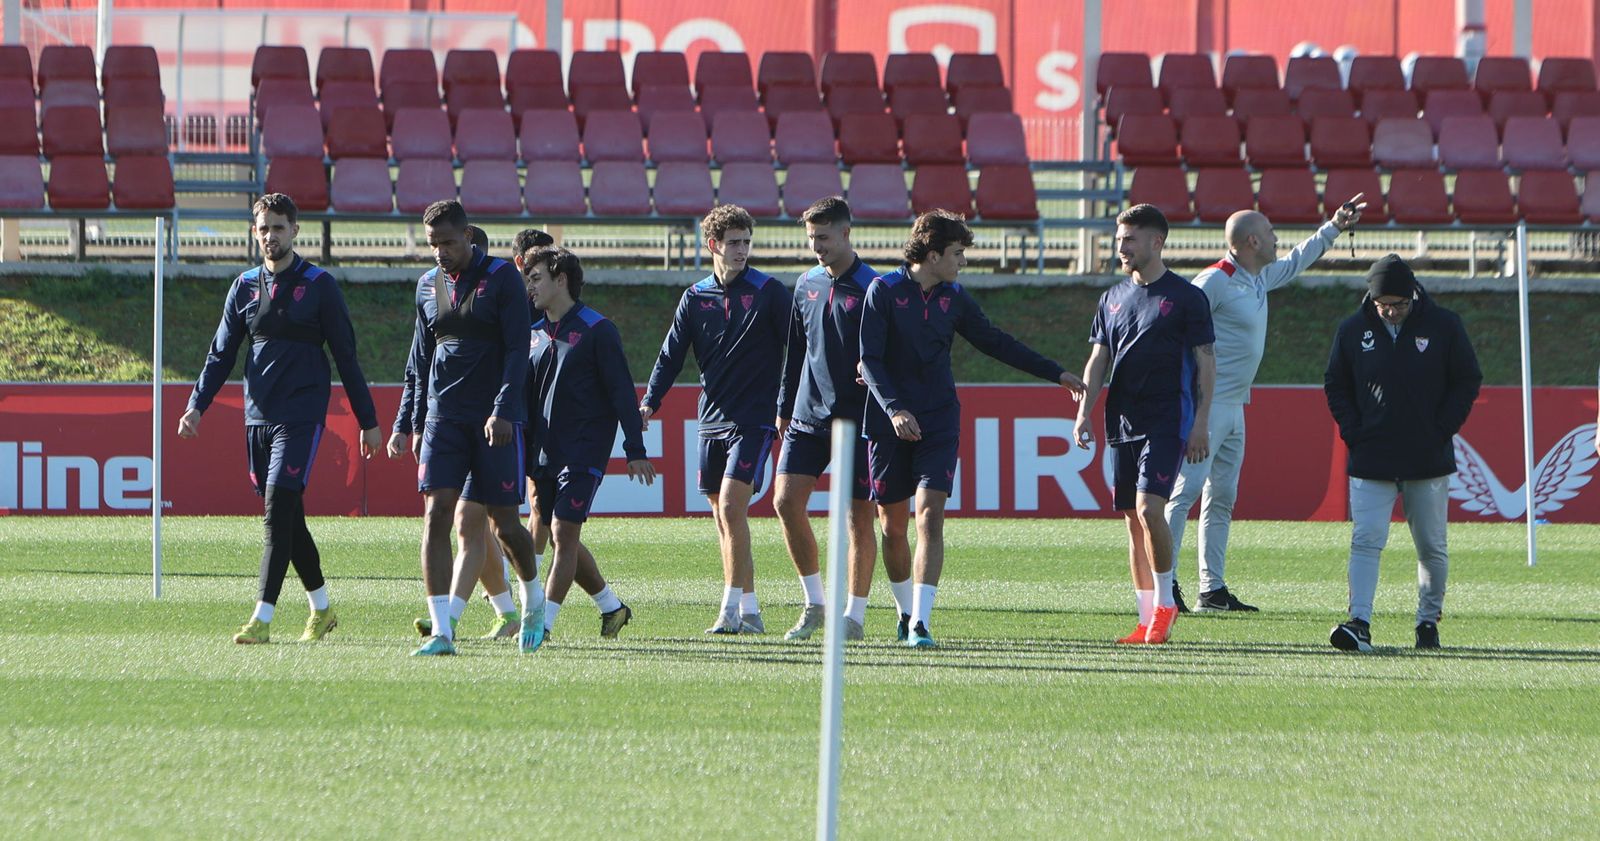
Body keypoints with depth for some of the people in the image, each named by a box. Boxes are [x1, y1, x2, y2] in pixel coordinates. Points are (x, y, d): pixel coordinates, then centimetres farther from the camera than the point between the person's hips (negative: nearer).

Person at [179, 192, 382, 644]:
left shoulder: (319, 286, 0)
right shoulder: (244, 287, 11)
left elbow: (345, 355, 2)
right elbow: (221, 354, 14)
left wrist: (368, 420, 3)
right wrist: (197, 406, 1)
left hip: (301, 415, -5)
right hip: (258, 416, 5)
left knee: (278, 510, -15)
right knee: (286, 518, 8)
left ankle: (262, 618, -19)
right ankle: (322, 609, 23)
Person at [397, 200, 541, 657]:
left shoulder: (501, 278, -4)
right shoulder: (428, 285, 12)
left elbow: (517, 350, -9)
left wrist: (503, 411, -19)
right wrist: (417, 422, 16)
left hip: (495, 418, -4)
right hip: (443, 416, 4)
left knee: (504, 524, 2)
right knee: (436, 515, -11)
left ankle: (534, 601, 31)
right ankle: (441, 630, -13)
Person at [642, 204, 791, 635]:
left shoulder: (768, 292, -2)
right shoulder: (695, 297, 8)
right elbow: (671, 353, 8)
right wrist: (650, 402, -5)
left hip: (754, 418, -5)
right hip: (712, 420, 5)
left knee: (731, 505, -16)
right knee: (722, 516, 5)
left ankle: (731, 609, -13)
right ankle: (749, 611, 11)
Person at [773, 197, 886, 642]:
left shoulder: (871, 288, -7)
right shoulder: (807, 285, 11)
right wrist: (784, 408, 19)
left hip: (857, 419, -5)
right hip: (807, 417, 5)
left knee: (859, 516, -1)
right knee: (786, 500, -6)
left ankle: (854, 616, 7)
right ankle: (814, 603, 6)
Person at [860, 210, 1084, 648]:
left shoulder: (953, 298, 9)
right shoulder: (885, 291, -4)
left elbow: (996, 343, 20)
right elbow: (870, 359, -8)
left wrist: (1055, 373, 21)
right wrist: (894, 409, -21)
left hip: (939, 424, 2)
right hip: (890, 425, -2)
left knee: (930, 516, -13)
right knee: (892, 524, 4)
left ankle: (921, 621, -19)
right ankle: (906, 609, 25)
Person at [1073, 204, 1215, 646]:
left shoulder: (1186, 298, -2)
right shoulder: (1113, 298, 14)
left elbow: (1205, 363, -2)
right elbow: (1098, 359, 16)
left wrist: (1200, 424, -9)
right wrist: (1084, 410, 2)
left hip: (1167, 422, -6)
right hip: (1122, 422, 6)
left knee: (1149, 508, -19)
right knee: (1133, 520, 5)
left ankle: (1165, 602, -4)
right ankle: (1148, 618, 10)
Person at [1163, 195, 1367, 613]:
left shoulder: (1260, 279, 15)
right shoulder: (1215, 280, -14)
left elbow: (1295, 262, 37)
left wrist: (1334, 227, 38)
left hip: (1234, 408, 10)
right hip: (1206, 406, -10)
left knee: (1222, 499, 10)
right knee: (1187, 491, -13)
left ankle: (1213, 589, 13)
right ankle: (1165, 584, -16)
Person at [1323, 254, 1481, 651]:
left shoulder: (1444, 327, -1)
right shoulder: (1353, 331, 2)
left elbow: (1468, 381, 5)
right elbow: (1335, 386, 12)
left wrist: (1441, 432, -4)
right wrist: (1354, 433, -1)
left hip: (1429, 461, 0)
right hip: (1371, 461, 0)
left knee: (1431, 547, 6)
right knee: (1365, 541, -11)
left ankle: (1429, 620, 20)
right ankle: (1359, 622, -18)